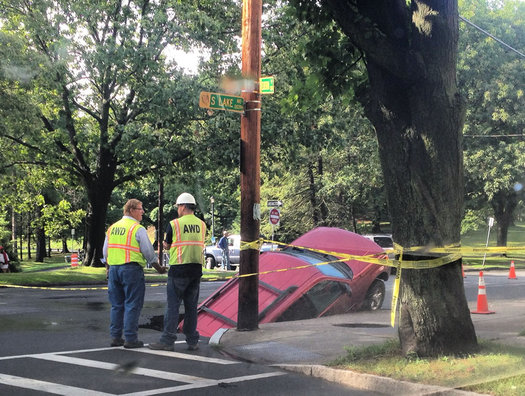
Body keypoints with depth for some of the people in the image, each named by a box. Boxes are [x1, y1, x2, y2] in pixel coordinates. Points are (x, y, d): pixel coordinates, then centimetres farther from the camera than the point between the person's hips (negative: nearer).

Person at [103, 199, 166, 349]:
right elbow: (148, 252, -4)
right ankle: (130, 339, -2)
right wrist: (159, 268, 8)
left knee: (117, 305, 13)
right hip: (131, 269, -7)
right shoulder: (138, 229, -7)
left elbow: (106, 251, 18)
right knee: (132, 305, -2)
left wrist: (108, 269, 29)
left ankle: (115, 337, 15)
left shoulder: (112, 228, 13)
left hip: (113, 269, 7)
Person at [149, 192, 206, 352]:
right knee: (191, 306, 9)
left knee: (172, 305, -2)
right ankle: (192, 341, 11)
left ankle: (167, 341, -3)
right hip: (196, 269, 5)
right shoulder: (202, 224, 8)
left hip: (179, 269, -5)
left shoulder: (174, 224, -6)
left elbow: (167, 245, 5)